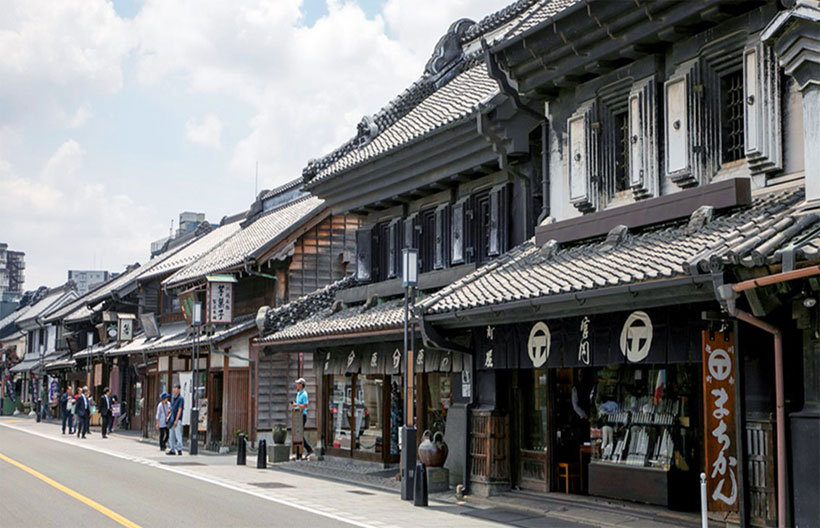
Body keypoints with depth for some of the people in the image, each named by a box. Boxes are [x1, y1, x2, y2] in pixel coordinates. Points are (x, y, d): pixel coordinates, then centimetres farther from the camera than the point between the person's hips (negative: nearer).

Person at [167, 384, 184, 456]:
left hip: (177, 420, -8)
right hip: (172, 419, 8)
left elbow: (179, 410, -13)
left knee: (178, 435, -9)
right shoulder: (172, 398, 15)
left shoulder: (180, 398, -9)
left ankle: (179, 450, -7)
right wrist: (169, 416, 9)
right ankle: (172, 450, 14)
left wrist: (176, 420, -17)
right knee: (172, 436, 10)